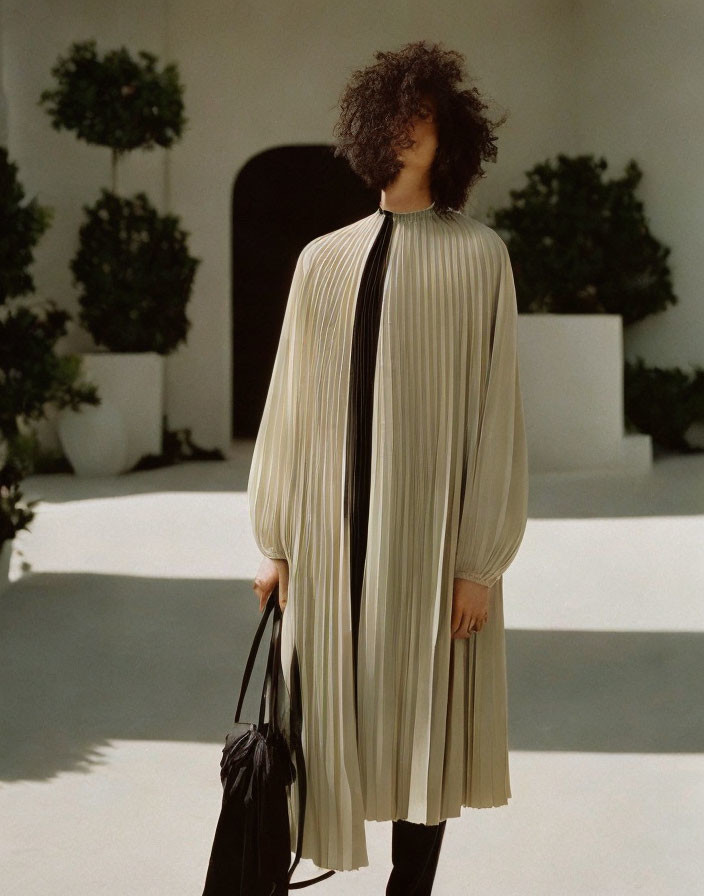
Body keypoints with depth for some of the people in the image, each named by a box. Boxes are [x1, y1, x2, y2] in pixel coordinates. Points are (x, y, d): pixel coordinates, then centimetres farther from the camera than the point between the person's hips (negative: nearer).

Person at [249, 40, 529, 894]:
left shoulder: (478, 256, 0)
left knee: (422, 724, 3)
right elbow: (290, 404, 10)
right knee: (328, 719, 5)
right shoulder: (322, 260, 10)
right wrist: (274, 540, 6)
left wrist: (480, 560, -8)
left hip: (429, 526, -2)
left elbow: (495, 408, -4)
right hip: (331, 528, 3)